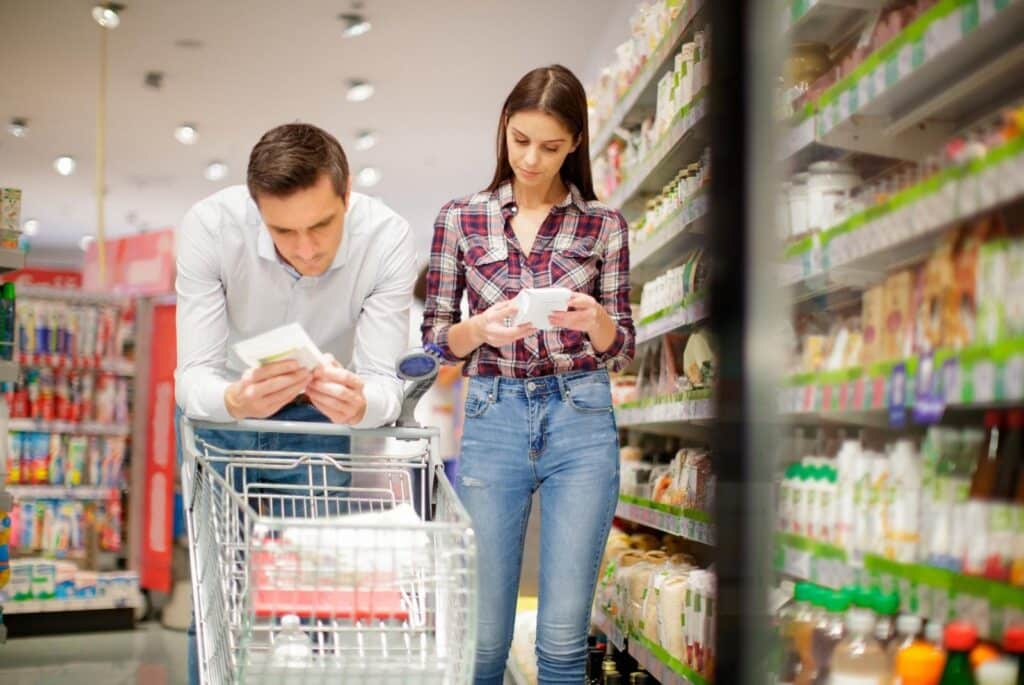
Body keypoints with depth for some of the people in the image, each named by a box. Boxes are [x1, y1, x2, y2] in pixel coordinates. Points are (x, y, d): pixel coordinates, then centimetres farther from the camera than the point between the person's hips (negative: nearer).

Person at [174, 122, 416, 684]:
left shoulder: (387, 238, -28)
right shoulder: (210, 226, -30)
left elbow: (383, 380, -26)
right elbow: (192, 376, -29)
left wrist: (360, 402, -50)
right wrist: (235, 401, -53)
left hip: (317, 417, 1)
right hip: (220, 412, 0)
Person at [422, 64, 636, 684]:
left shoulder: (603, 225, 4)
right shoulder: (460, 219, 4)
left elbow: (621, 349, 6)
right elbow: (435, 338, 5)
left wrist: (595, 321, -17)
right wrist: (479, 330, -17)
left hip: (581, 423, 0)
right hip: (492, 421, 0)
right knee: (483, 634, 4)